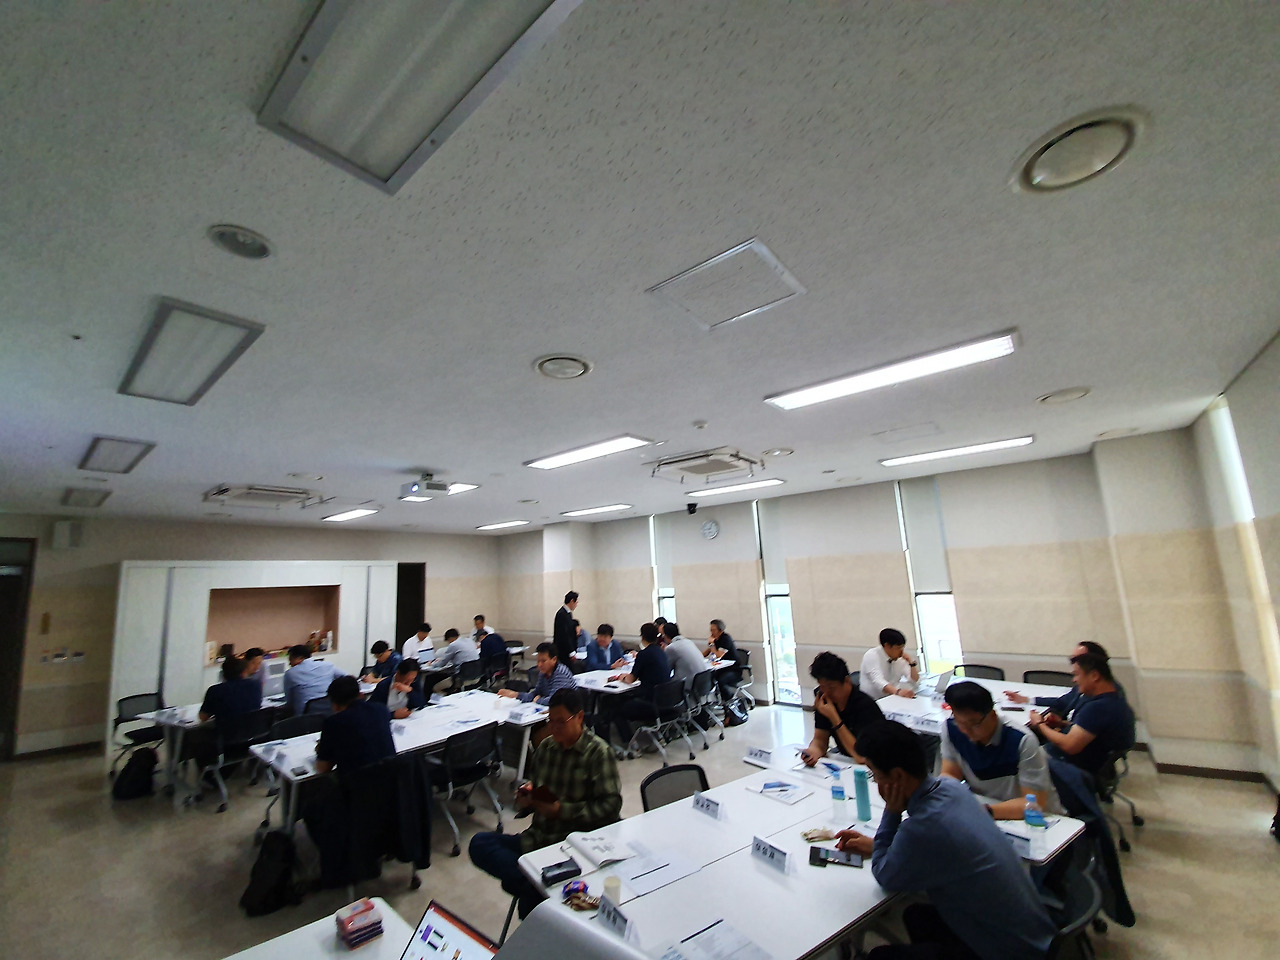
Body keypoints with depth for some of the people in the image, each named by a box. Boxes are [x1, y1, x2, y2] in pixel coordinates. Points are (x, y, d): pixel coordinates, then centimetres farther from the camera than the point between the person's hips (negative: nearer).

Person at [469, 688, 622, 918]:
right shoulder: (545, 747, 9)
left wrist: (562, 810, -17)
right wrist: (525, 794, -3)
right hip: (538, 837, 7)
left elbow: (611, 806, -13)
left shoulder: (598, 752, -10)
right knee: (479, 843, -16)